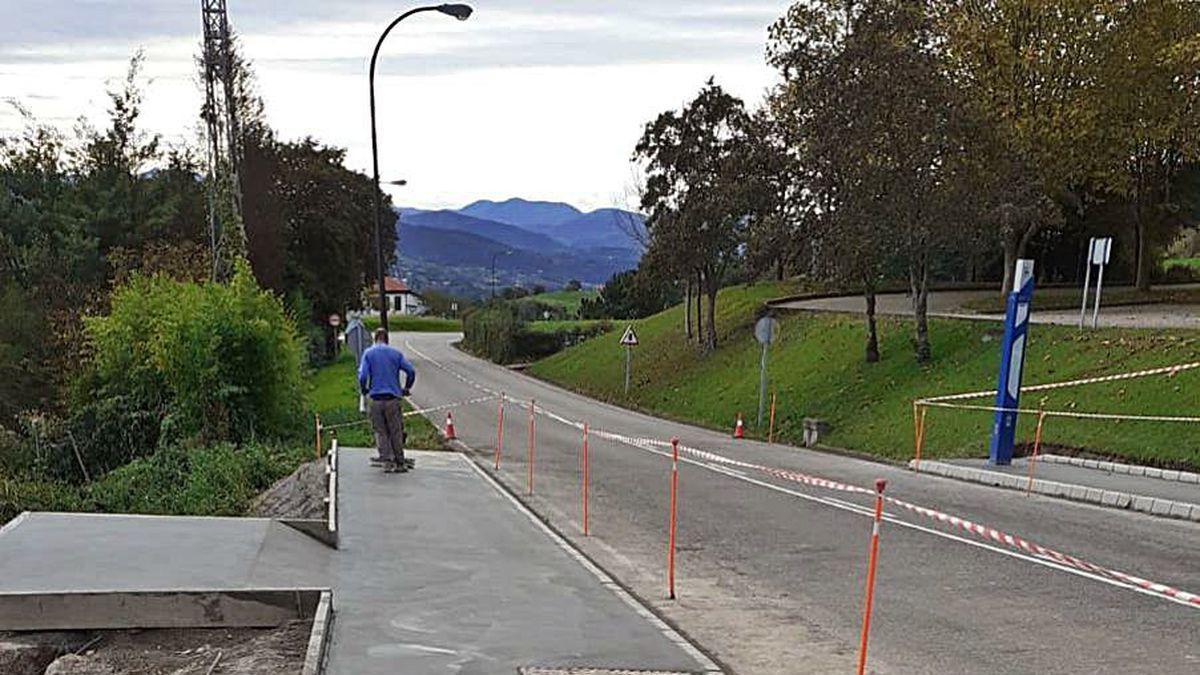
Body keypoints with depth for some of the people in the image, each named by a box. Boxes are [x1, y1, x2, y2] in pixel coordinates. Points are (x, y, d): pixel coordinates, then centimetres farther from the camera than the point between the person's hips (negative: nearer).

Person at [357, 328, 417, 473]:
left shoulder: (368, 353, 5)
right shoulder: (396, 353, 9)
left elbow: (362, 376, -7)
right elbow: (411, 371, 1)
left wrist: (364, 390, 12)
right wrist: (406, 388, 15)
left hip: (376, 398, -1)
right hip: (393, 397, 1)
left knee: (380, 431, 7)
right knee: (396, 432, 7)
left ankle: (387, 461, -2)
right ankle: (400, 463, 13)